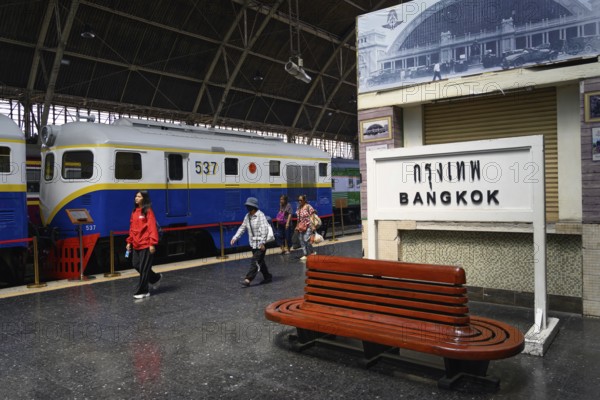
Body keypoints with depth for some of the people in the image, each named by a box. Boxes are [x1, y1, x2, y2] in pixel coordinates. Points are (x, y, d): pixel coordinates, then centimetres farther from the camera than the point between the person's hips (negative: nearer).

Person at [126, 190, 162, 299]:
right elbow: (132, 228, 17)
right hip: (136, 244, 8)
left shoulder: (148, 211, -10)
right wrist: (129, 241, 14)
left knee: (144, 268, 0)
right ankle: (156, 278, 32)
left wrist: (152, 243, -19)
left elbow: (152, 228, -15)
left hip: (146, 244, -8)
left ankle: (143, 291, 12)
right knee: (136, 265, 12)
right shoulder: (134, 211, 12)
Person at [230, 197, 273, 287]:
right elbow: (242, 228, 17)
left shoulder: (260, 215, -14)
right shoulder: (247, 216, 9)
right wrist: (235, 237, 7)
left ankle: (248, 279, -12)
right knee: (260, 262, 14)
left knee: (255, 261, -10)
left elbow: (264, 229, -21)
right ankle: (267, 277, 26)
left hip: (260, 244, -8)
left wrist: (262, 242, -26)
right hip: (253, 243, 8)